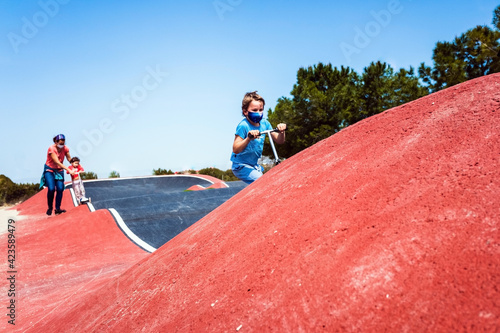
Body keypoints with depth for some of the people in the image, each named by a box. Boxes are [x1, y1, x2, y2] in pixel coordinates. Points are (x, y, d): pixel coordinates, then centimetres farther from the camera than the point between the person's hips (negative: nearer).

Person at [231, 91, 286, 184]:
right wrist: (249, 138, -43)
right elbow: (235, 150, -28)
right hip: (241, 166, -8)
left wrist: (281, 132, -17)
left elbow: (279, 141, 5)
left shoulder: (264, 123, 0)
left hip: (254, 165, 8)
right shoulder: (243, 126, -20)